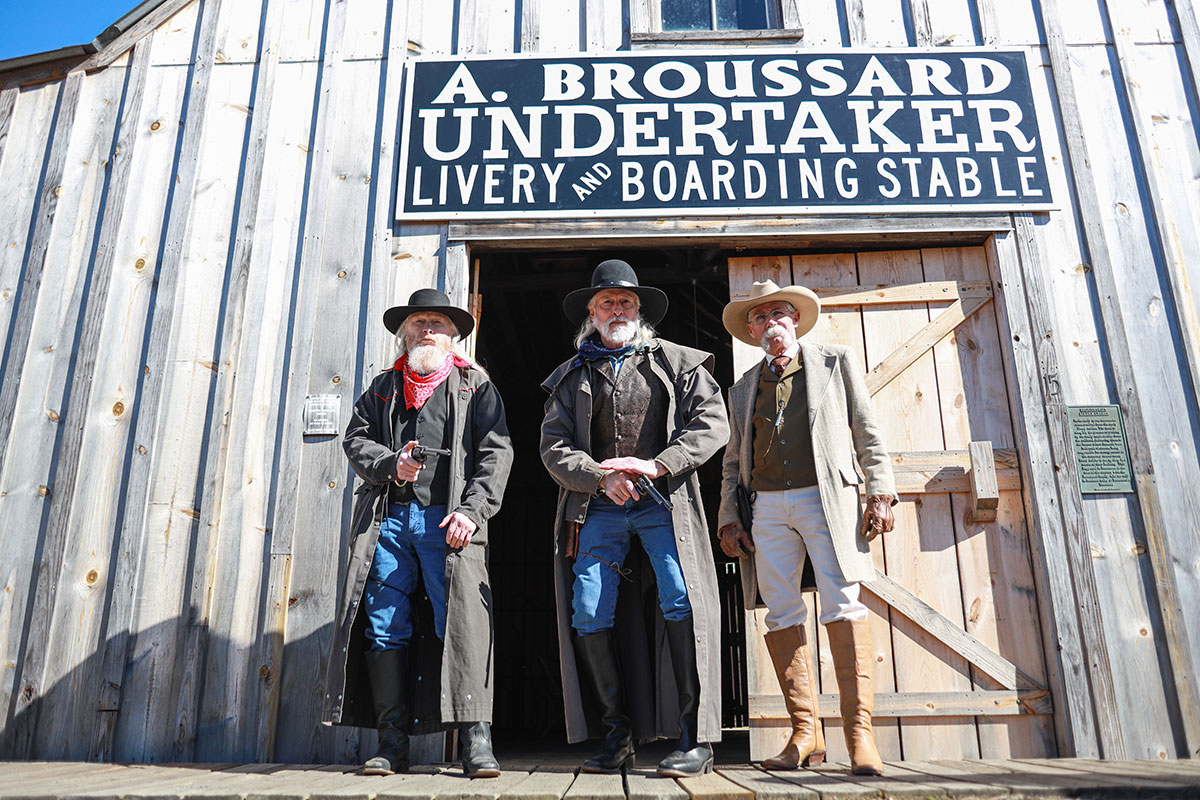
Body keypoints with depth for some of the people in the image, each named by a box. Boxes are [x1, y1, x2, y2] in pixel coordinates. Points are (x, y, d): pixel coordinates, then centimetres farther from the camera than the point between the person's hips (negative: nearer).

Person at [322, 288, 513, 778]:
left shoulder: (474, 384, 13)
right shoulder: (383, 387, 23)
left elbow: (495, 451, 3)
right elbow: (356, 440, 16)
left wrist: (472, 508, -11)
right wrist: (391, 465, -6)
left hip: (447, 520, -3)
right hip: (388, 518, 3)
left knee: (461, 622, -11)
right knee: (385, 627, 0)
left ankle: (475, 738, -6)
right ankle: (393, 742, 7)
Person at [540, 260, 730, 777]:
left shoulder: (676, 362, 12)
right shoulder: (571, 376, 16)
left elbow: (712, 423, 0)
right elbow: (554, 448, 7)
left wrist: (656, 465, -13)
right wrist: (603, 478, -11)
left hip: (663, 500, -2)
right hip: (598, 507, 3)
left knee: (682, 602, -16)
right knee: (588, 616, -3)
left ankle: (696, 740, -6)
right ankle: (619, 735, 11)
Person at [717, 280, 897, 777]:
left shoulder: (835, 362, 13)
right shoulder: (743, 389, 21)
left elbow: (867, 433, 8)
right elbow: (733, 462, 20)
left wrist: (880, 492, -2)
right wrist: (729, 518, 10)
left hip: (825, 497, -3)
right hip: (766, 507, 3)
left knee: (843, 603, -13)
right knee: (781, 613, -1)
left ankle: (859, 731, -8)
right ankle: (806, 733, 6)